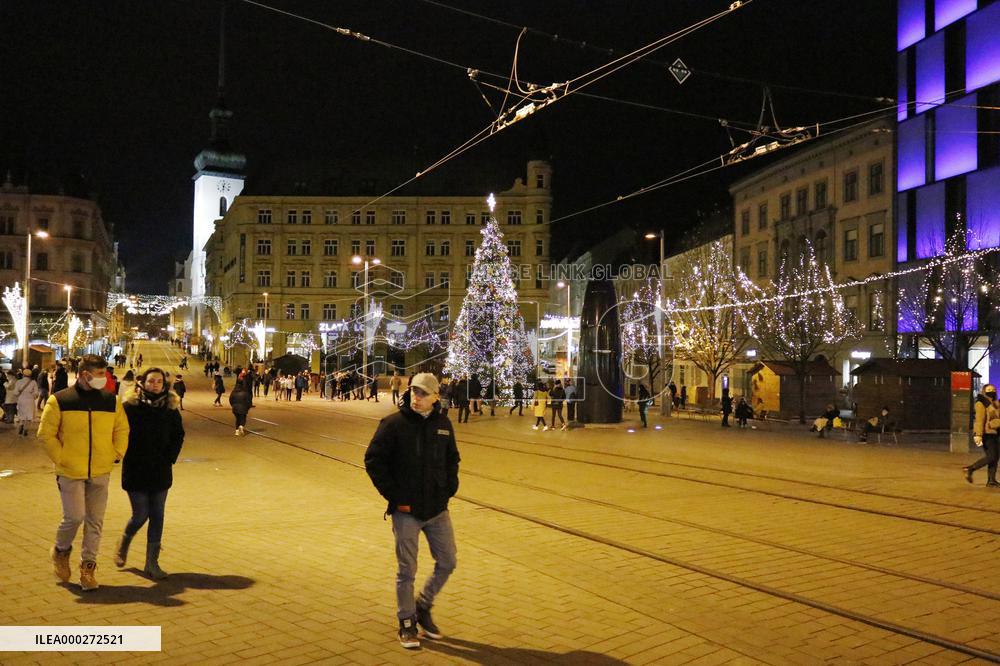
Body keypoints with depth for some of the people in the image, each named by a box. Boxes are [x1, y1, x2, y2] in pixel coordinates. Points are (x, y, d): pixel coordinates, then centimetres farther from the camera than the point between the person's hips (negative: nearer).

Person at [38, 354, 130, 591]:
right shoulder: (59, 400, -5)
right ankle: (61, 550, 23)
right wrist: (60, 459, -7)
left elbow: (122, 430, 14)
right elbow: (46, 434, -2)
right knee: (74, 516, -8)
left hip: (100, 473, 3)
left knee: (95, 521, 5)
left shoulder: (111, 401, 4)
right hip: (70, 472, -3)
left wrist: (116, 455, 4)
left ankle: (88, 566, 17)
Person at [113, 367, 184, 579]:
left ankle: (152, 562, 12)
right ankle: (123, 542, 31)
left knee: (157, 516, 4)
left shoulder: (171, 407, 3)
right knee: (140, 515, -2)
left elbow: (178, 435, 9)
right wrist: (129, 458, -8)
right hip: (136, 472, -3)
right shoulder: (130, 406, -7)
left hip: (161, 472, 3)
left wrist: (169, 458, 1)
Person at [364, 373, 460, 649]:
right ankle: (406, 623, 21)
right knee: (407, 570, 4)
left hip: (438, 509, 5)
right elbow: (373, 460, -9)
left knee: (447, 562, 10)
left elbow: (452, 459, 18)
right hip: (406, 511, -4)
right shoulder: (394, 424, -10)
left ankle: (423, 606, 33)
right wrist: (394, 496, -11)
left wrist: (449, 488, 5)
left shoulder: (443, 424, 4)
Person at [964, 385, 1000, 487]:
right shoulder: (981, 403, -8)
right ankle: (969, 469, -2)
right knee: (991, 457, -13)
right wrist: (978, 435, -24)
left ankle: (991, 480, 9)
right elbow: (979, 420, -16)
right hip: (986, 433, -8)